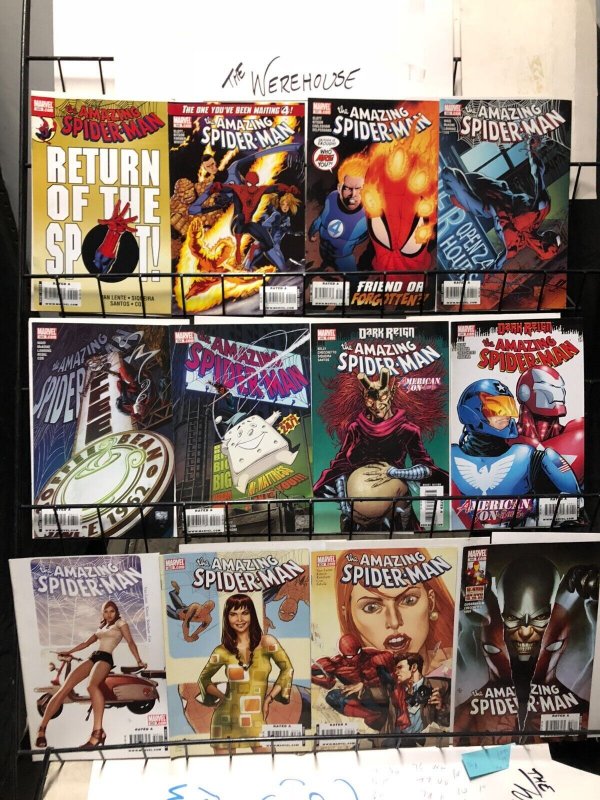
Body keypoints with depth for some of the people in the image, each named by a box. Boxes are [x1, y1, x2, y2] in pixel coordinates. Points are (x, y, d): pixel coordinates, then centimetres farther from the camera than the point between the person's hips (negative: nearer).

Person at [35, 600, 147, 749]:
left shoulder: (120, 622, 8)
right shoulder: (101, 627, 28)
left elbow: (131, 642, -1)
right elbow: (86, 643, 39)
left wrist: (139, 661, -12)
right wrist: (68, 652, 39)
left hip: (105, 658, -7)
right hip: (92, 657, 7)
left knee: (92, 686, -37)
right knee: (65, 689, -10)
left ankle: (98, 732, -43)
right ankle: (42, 728, -3)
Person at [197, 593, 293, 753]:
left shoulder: (267, 643, -8)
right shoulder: (223, 651, -4)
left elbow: (287, 669, 4)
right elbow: (203, 679, 13)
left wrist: (269, 698, 1)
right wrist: (222, 696, 1)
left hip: (257, 720, -1)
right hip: (226, 720, 1)